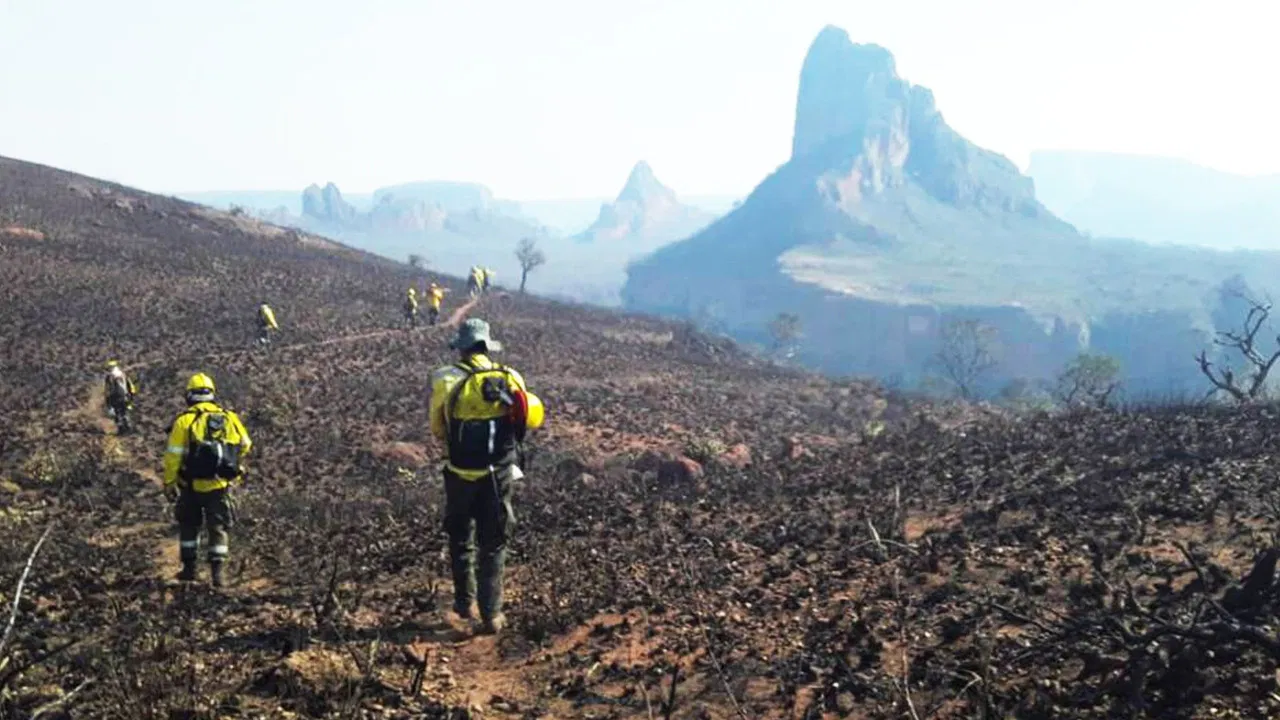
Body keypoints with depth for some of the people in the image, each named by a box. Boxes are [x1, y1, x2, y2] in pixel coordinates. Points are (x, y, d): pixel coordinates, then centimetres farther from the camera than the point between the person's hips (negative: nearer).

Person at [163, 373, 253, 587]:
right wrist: (233, 464, 27)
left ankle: (189, 568, 21)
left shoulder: (184, 420, -10)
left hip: (192, 485, -2)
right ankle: (217, 572, 3)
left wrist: (169, 483, -2)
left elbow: (173, 455, -11)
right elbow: (245, 445, 10)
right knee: (218, 528, 10)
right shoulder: (229, 417, 0)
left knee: (189, 525, 18)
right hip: (220, 485, 2)